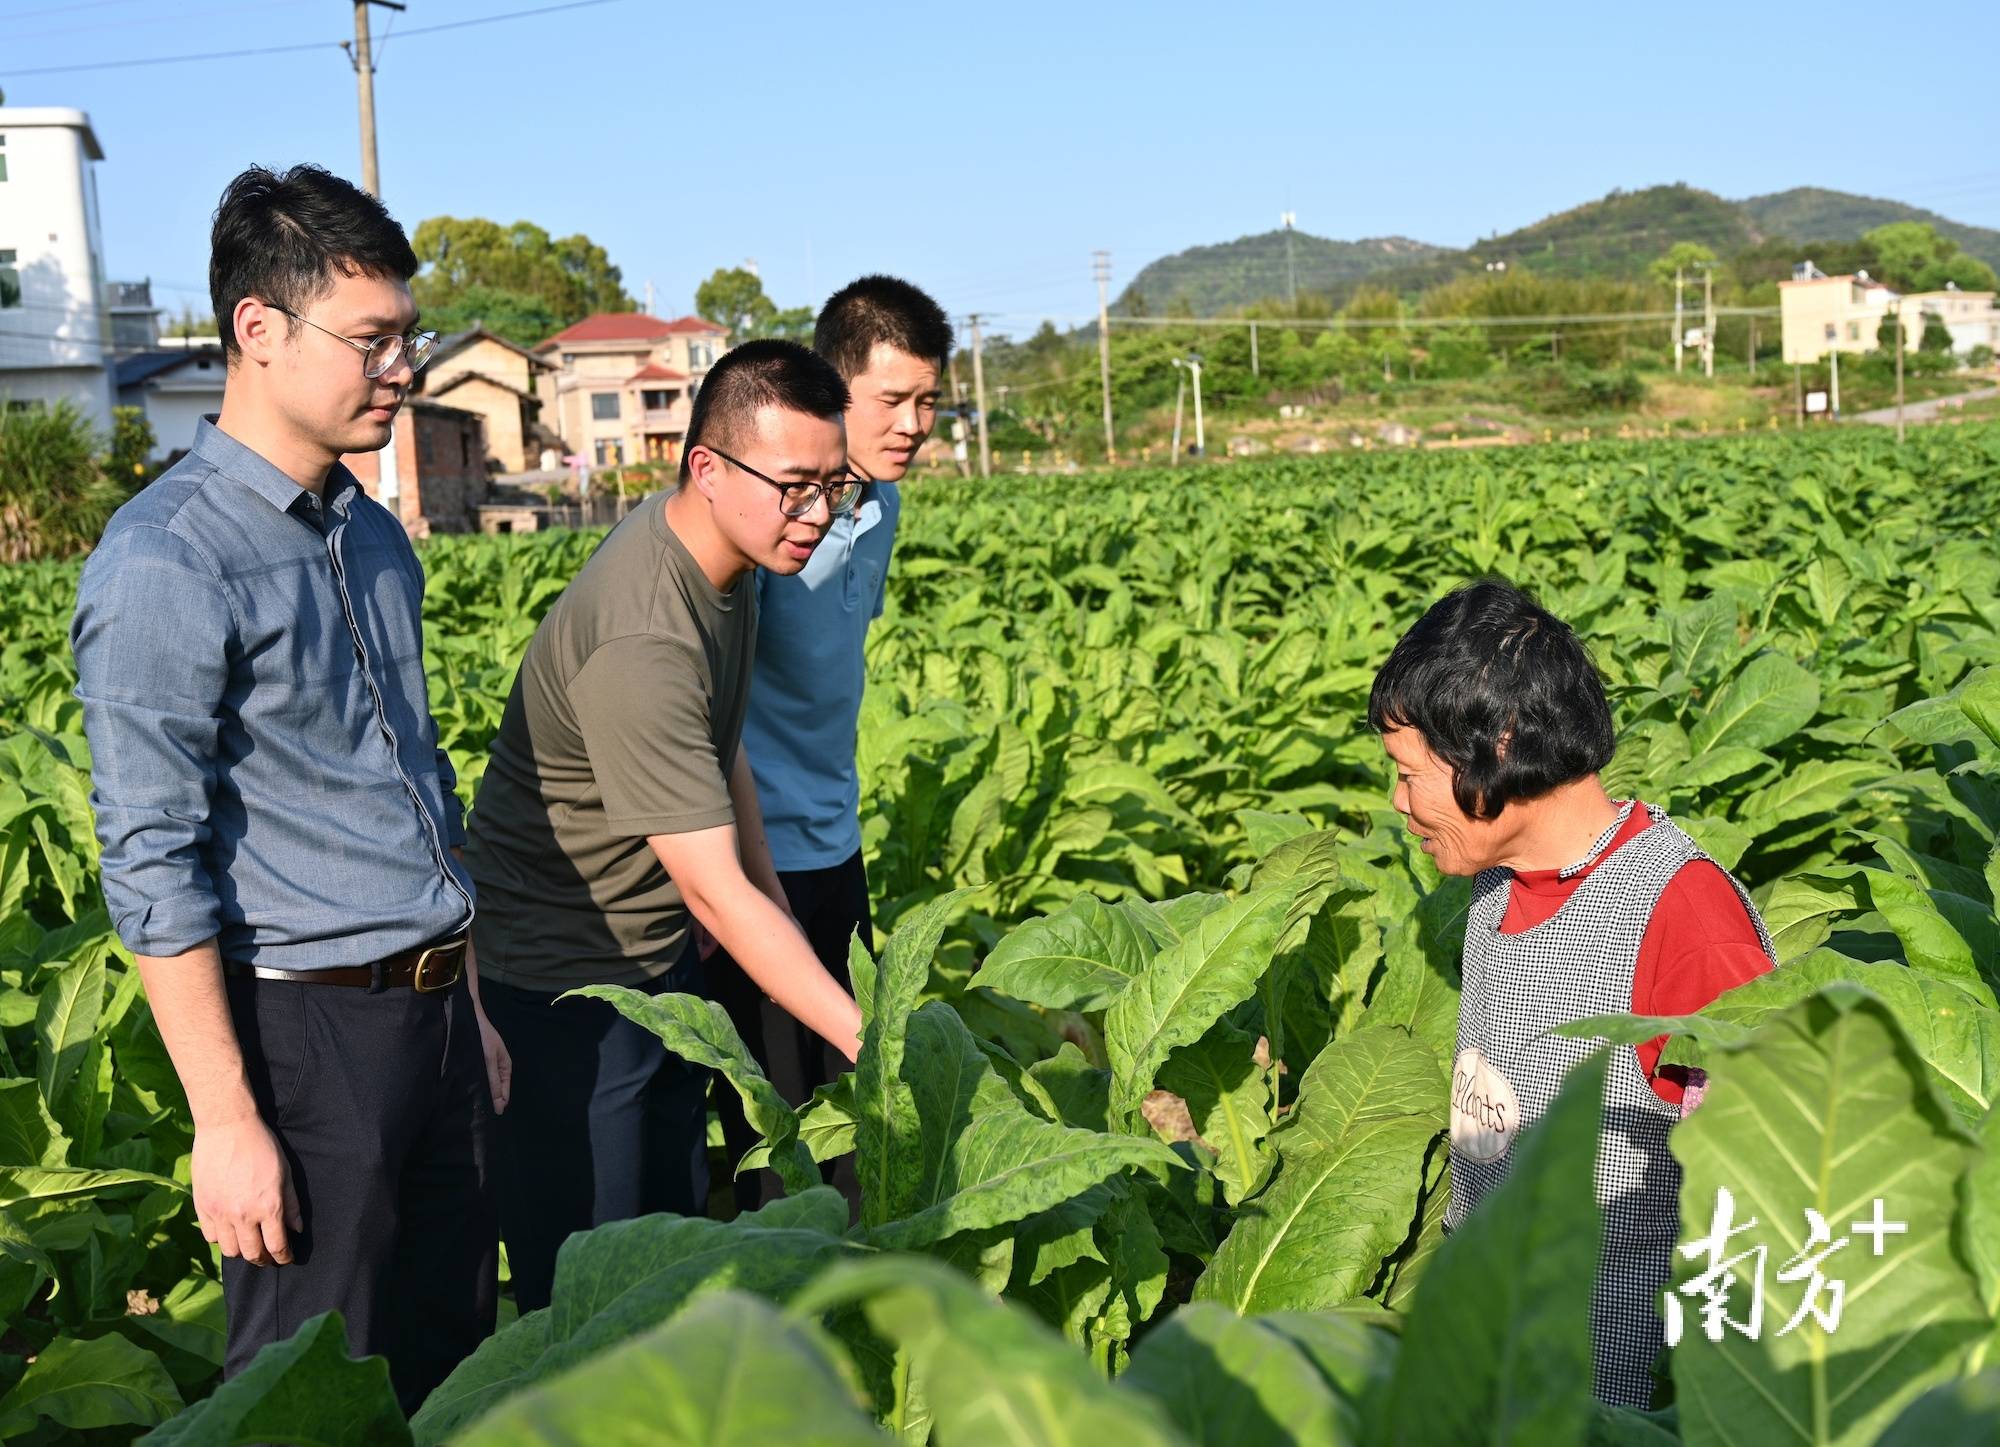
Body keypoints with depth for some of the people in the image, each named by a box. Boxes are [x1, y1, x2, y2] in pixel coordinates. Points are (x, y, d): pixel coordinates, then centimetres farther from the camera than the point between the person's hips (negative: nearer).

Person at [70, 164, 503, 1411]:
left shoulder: (376, 539, 11)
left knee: (454, 1371, 16)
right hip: (306, 1027, -8)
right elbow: (153, 865, -17)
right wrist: (225, 1121, -17)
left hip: (432, 1014, 8)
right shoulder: (166, 563, -15)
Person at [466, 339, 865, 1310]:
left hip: (660, 951, 9)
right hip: (565, 979, -9)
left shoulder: (721, 551, -2)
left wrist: (775, 911, 11)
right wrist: (869, 1043, -32)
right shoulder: (641, 645, -32)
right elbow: (715, 892, -32)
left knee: (678, 1235, 18)